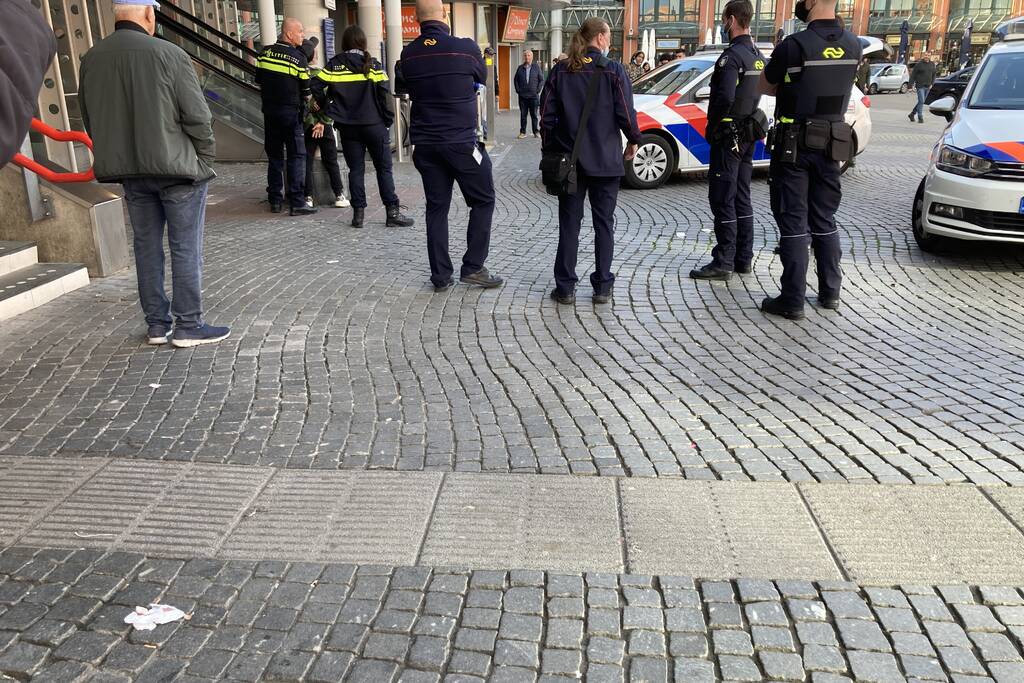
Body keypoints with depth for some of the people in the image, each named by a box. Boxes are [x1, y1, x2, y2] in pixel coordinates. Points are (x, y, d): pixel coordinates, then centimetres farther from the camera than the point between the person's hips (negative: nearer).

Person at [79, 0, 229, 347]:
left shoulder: (91, 60, 5)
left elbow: (91, 121, 11)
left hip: (130, 172, 6)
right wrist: (205, 160, -1)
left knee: (146, 247, 13)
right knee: (186, 249, 2)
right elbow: (197, 116, -13)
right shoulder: (168, 54, -14)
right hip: (177, 169, -6)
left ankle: (156, 325, 19)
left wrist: (118, 158, 18)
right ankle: (188, 326, 6)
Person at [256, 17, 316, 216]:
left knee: (274, 155, 13)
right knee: (296, 156, -1)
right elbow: (306, 90, -5)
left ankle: (275, 201, 15)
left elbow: (259, 79, 11)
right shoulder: (298, 58, -11)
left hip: (269, 110, 5)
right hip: (291, 112, -5)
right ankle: (297, 203, -6)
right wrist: (301, 105, 15)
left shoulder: (265, 52, 3)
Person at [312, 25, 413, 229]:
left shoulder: (335, 64, 1)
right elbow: (383, 94, -7)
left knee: (355, 169, 9)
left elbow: (316, 85, -6)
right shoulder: (372, 64, -4)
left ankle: (358, 213, 7)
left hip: (347, 126, 2)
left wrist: (324, 103, 9)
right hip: (373, 124, -2)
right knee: (384, 168, 4)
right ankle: (392, 212, 2)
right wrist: (388, 119, 1)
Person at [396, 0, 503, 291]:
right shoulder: (466, 48, -10)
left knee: (436, 207, 10)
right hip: (461, 142, -4)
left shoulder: (408, 54, 0)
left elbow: (403, 86, 17)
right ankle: (473, 267, 7)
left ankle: (440, 276, 11)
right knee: (483, 200, 10)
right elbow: (482, 77, 9)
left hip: (425, 144, 4)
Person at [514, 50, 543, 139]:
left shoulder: (536, 67, 4)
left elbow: (541, 80, 4)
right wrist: (518, 90, 2)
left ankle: (536, 132, 11)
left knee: (534, 114, 3)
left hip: (533, 95, -1)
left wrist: (538, 90, -4)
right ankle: (522, 132, 10)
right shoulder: (520, 68, 8)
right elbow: (516, 80, 13)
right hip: (522, 96, 1)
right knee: (523, 114, 4)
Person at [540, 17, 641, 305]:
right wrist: (633, 140, 9)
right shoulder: (613, 71, -6)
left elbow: (547, 115, 0)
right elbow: (625, 113, -7)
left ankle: (565, 288, 8)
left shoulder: (560, 71, 1)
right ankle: (603, 287, 11)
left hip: (569, 160, 2)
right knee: (604, 223, 8)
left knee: (569, 224, 7)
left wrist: (550, 146, 11)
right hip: (605, 160, -2)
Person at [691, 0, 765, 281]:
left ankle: (723, 262, -5)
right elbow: (759, 95, 15)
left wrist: (712, 126, -11)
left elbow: (724, 98, -25)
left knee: (722, 199, -6)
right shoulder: (758, 56, 13)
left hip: (728, 136, -9)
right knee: (741, 198, 14)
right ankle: (743, 258, 20)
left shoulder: (732, 55, -17)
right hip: (748, 136, 9)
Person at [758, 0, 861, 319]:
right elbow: (831, 86, 11)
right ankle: (830, 293, 23)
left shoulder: (794, 45, -16)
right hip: (831, 145, 6)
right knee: (824, 221, 15)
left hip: (794, 145, -5)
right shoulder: (853, 46, 2)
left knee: (793, 222, -1)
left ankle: (792, 301, 1)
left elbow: (766, 87, -3)